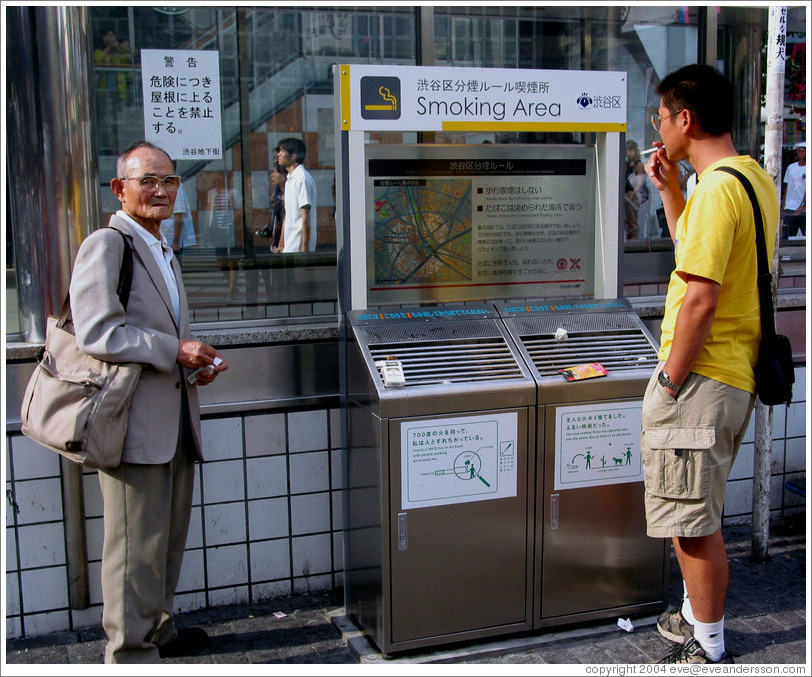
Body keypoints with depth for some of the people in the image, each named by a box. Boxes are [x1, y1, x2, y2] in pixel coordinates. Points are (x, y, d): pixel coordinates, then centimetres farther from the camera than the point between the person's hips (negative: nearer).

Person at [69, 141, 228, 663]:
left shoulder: (164, 252, 21)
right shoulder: (106, 245, -8)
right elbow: (97, 333, -18)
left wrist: (197, 361, 10)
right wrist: (174, 351, -18)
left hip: (174, 420, 9)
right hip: (135, 423, -9)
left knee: (170, 537, 18)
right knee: (137, 544, -1)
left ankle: (159, 629, 33)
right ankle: (131, 653, 12)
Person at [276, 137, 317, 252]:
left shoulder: (302, 178, -13)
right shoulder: (290, 179, 17)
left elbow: (306, 218, -18)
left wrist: (305, 247, -21)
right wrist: (281, 244, 20)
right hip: (290, 245, 9)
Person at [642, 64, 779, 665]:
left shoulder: (716, 189, -19)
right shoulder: (756, 177, 13)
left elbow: (700, 300, -23)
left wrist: (671, 381, -16)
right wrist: (670, 189, 16)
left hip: (701, 379, -10)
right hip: (737, 374, 10)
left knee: (695, 522, 1)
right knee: (700, 516, 21)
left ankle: (709, 651, 15)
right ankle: (697, 618, 36)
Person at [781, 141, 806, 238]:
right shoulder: (791, 167, 15)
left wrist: (802, 206, -19)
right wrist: (783, 205, 12)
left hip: (804, 210, -4)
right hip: (790, 209, 4)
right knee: (787, 237, 1)